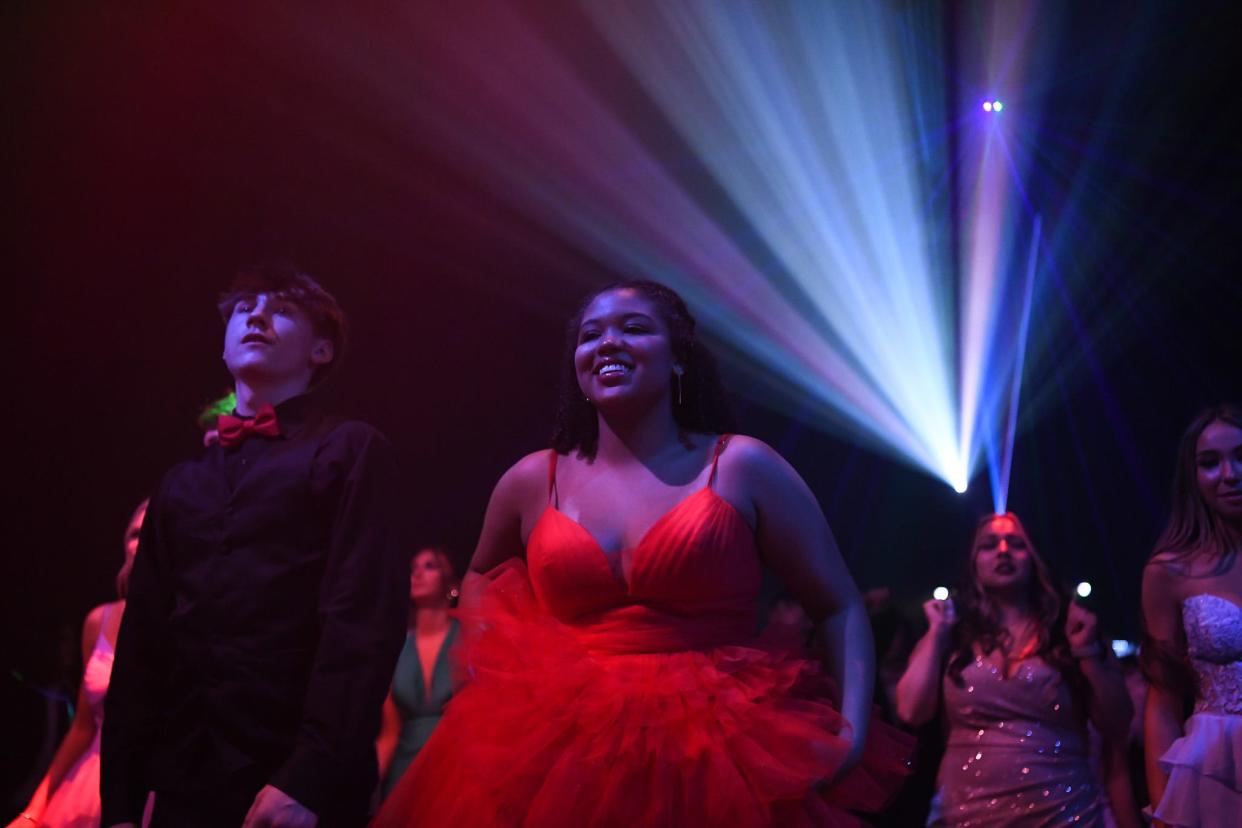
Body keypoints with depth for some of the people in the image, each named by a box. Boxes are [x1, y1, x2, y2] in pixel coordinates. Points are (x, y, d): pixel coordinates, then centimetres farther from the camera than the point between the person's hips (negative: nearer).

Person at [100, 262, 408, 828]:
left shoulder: (350, 452, 1)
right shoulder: (180, 484, 19)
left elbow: (364, 617, -12)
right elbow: (141, 642, 14)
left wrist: (307, 780, -21)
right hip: (183, 783, 5)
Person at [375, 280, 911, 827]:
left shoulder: (742, 468, -1)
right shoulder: (533, 480, 6)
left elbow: (840, 608, 3)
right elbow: (480, 578, 27)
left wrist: (851, 732, -11)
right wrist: (490, 657, 9)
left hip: (716, 765, -2)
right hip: (566, 763, 3)